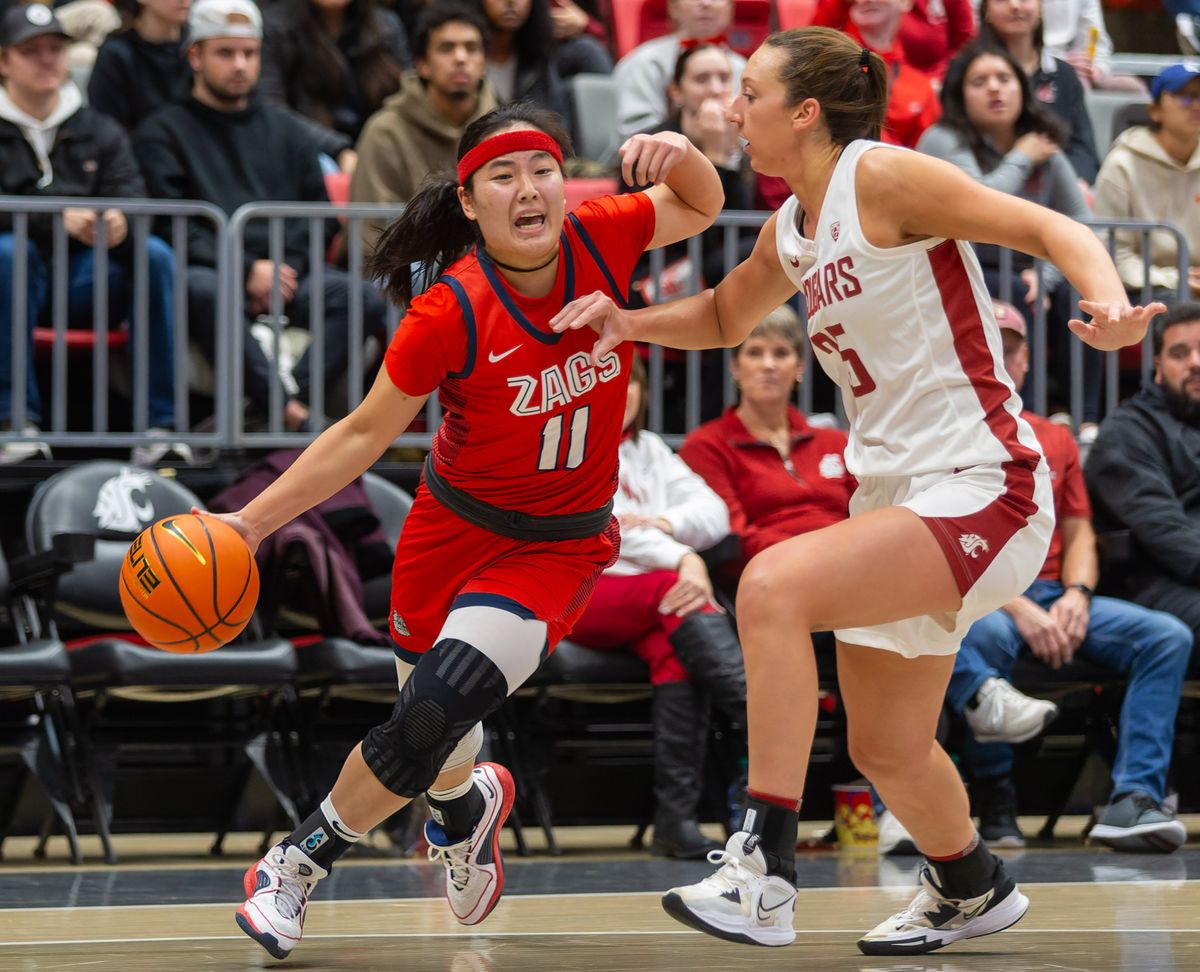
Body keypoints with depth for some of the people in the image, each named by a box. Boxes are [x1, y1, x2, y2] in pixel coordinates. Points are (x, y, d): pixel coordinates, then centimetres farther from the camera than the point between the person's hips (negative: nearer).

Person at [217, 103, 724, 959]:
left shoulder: (601, 239, -14)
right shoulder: (449, 313, -20)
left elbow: (701, 207, 6)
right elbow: (364, 434, -10)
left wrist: (680, 154, -17)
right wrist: (251, 522, -14)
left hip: (562, 545, 0)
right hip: (453, 527, 0)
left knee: (436, 714, -19)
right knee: (432, 739, 11)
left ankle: (304, 859, 3)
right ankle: (469, 807, 50)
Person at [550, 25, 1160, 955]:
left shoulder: (881, 175, -12)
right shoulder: (791, 229, 12)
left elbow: (1052, 228, -16)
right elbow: (726, 317, 31)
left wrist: (1110, 302, -36)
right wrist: (628, 320, 12)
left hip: (982, 492, -9)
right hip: (899, 495, 9)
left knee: (773, 587, -28)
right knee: (886, 749, 18)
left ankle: (765, 875, -28)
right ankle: (972, 888, 47)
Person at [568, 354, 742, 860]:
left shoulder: (649, 450, 25)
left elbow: (714, 512, 13)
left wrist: (669, 523, -10)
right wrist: (682, 559, -23)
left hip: (652, 599, 5)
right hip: (572, 596, -5)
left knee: (672, 648, -31)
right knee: (677, 594, -33)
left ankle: (676, 817, -40)